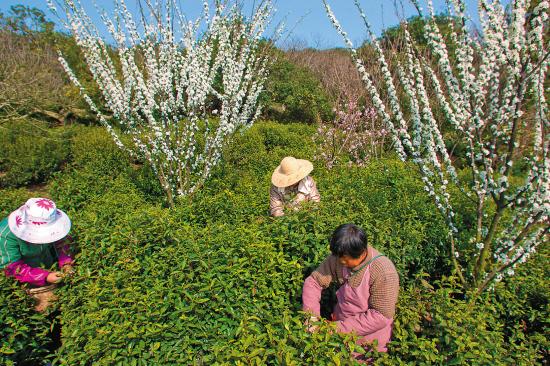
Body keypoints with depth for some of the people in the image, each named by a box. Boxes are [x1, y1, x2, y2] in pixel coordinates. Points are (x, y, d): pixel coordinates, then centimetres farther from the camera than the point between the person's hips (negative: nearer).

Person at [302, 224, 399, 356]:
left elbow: (381, 316, -25)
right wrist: (311, 315, -20)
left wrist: (341, 328, -28)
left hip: (368, 338, -4)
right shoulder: (339, 258, -14)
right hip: (340, 320, 5)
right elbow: (313, 282, -6)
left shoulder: (383, 272, -29)